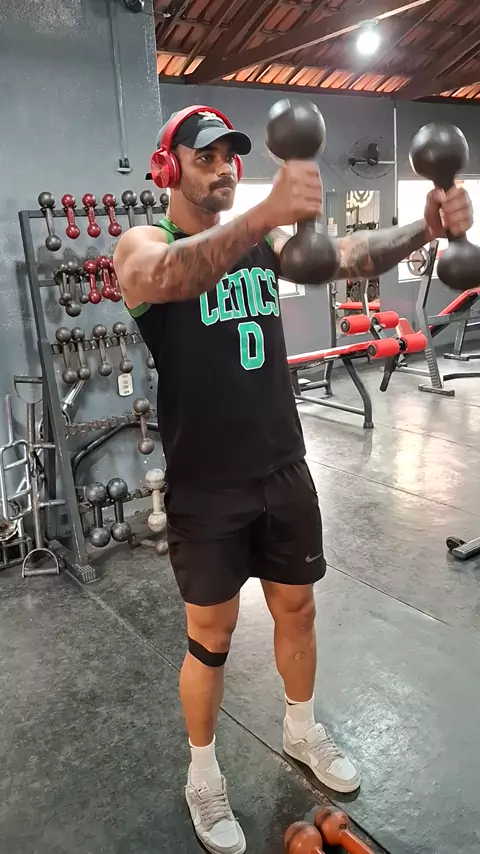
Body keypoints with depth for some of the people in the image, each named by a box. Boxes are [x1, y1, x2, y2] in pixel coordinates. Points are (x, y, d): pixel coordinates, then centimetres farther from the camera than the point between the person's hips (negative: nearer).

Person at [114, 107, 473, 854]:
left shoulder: (268, 242, 7)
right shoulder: (143, 244, -9)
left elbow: (353, 256, -7)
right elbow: (165, 278, -34)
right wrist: (264, 213, -50)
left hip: (284, 470, 5)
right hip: (206, 488, -5)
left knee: (297, 609, 20)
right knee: (212, 636, 10)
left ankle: (302, 732, 47)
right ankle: (203, 774, 35)